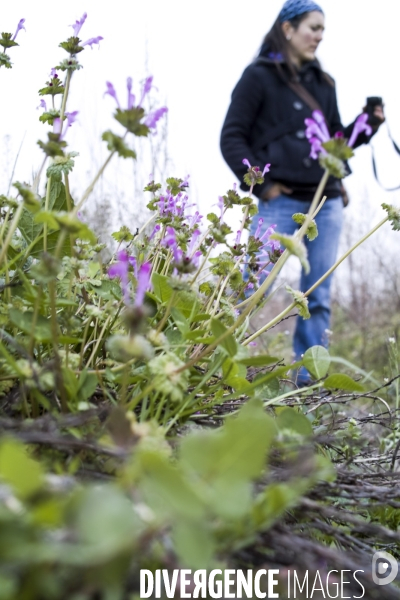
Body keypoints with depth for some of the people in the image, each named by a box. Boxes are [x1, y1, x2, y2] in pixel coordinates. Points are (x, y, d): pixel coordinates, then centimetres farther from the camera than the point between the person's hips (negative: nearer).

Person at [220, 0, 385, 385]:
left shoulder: (323, 83, 19)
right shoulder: (259, 76, 3)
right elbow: (232, 138, -2)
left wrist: (366, 127, 4)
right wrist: (262, 183, -11)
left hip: (326, 202, 6)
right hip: (281, 202, -5)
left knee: (318, 297, 5)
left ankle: (308, 379, 13)